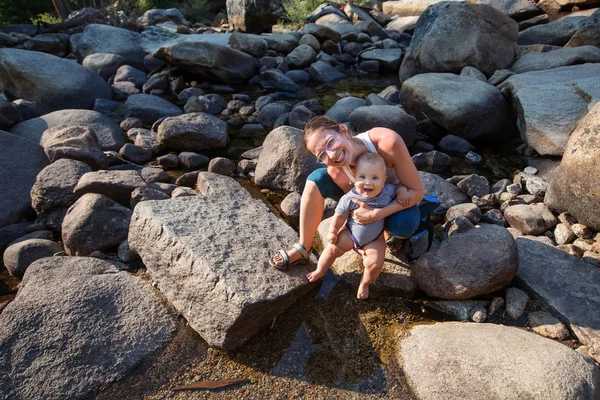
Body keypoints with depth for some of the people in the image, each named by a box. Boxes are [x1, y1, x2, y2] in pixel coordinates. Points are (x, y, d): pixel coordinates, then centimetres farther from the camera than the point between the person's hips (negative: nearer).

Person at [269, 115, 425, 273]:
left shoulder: (388, 142, -39)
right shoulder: (336, 173, -30)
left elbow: (417, 191, -28)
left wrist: (376, 214, -39)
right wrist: (396, 188, -34)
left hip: (398, 200, -1)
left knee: (403, 223, -37)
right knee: (316, 179, -22)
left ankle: (390, 231, 3)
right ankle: (303, 247, -6)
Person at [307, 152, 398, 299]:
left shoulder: (388, 191, -25)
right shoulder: (350, 198, -29)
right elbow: (339, 216, -12)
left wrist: (403, 192, -21)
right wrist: (333, 232, -1)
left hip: (374, 239, 0)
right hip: (351, 233, 0)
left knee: (375, 263, -9)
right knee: (332, 248, 1)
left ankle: (365, 284, 23)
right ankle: (319, 271, 28)